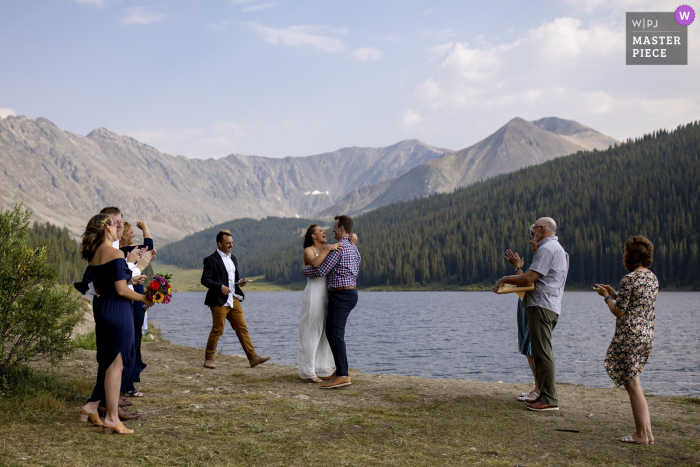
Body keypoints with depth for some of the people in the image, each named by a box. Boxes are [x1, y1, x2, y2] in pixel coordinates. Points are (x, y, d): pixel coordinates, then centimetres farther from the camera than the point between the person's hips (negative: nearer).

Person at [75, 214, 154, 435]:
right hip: (118, 311, -9)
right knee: (116, 364, -2)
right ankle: (111, 419, 3)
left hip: (102, 309, 9)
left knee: (109, 362, 19)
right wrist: (144, 298, -4)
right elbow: (121, 290, -18)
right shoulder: (115, 254, -15)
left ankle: (91, 406, 20)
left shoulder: (93, 256, 12)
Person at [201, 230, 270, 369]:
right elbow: (205, 280, -12)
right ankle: (208, 359, 13)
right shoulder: (211, 260, -7)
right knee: (217, 330, -2)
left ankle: (253, 357, 4)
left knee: (242, 328, 4)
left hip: (234, 300, 7)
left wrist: (239, 283, 4)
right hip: (219, 301, -7)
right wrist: (220, 287, -25)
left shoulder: (232, 258, 17)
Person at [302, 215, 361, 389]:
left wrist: (305, 270, 4)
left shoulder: (338, 247, -14)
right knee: (333, 331, 19)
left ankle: (342, 375, -21)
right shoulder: (354, 248, 17)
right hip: (351, 292, 10)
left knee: (335, 333, -14)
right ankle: (343, 368, 23)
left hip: (340, 295, -10)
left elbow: (320, 271, -16)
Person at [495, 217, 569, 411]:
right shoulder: (558, 249, 23)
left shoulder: (547, 248, -12)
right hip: (550, 306, 11)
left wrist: (505, 279, -4)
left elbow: (529, 278, -18)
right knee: (541, 352, 13)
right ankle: (545, 395, 17)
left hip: (542, 306, -11)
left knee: (542, 352, -9)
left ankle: (549, 399, -9)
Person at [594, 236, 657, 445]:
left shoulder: (629, 280, -15)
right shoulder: (653, 278, 11)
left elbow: (619, 311, -13)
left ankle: (642, 434, 4)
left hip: (629, 336, -8)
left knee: (633, 385, 0)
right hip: (647, 336, 8)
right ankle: (646, 431, 15)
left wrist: (606, 296, 4)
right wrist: (614, 294, 21)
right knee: (633, 383, 15)